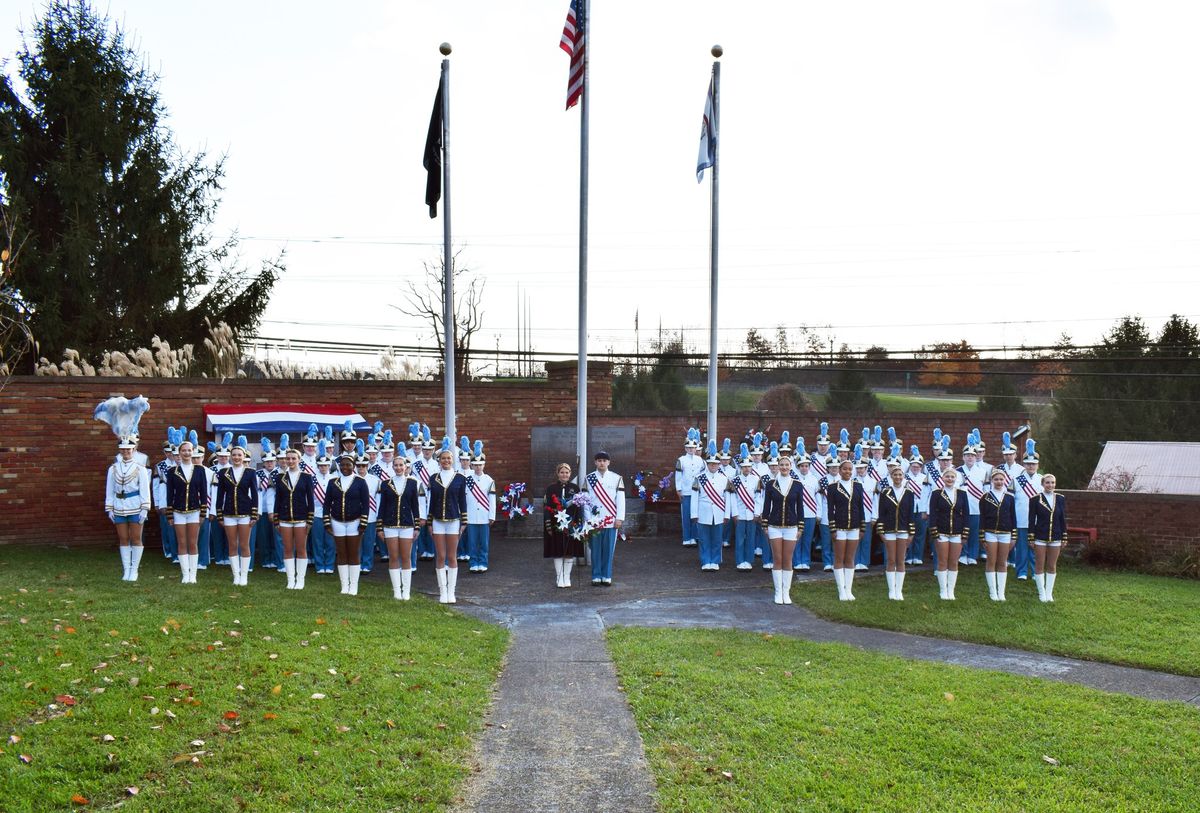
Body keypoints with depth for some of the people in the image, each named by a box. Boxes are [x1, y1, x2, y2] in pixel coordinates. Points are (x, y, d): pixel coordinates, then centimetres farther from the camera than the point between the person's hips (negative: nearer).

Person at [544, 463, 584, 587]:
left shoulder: (575, 488, 6)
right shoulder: (550, 488, 2)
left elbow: (579, 507, 5)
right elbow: (547, 507, -1)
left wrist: (578, 524, -3)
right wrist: (548, 525, -8)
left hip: (571, 524, 1)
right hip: (556, 524, -1)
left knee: (570, 552, 2)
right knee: (557, 551, 2)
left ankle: (567, 577, 12)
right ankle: (559, 578, 10)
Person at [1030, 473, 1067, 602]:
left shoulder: (1061, 499, 4)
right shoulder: (1035, 500, -4)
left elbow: (1063, 519, 8)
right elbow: (1032, 520, -3)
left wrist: (1064, 538, 5)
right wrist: (1031, 538, -6)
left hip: (1055, 537, 2)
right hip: (1040, 537, -2)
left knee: (1052, 566, 8)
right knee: (1039, 566, 3)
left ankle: (1049, 593, 17)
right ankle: (1042, 593, 12)